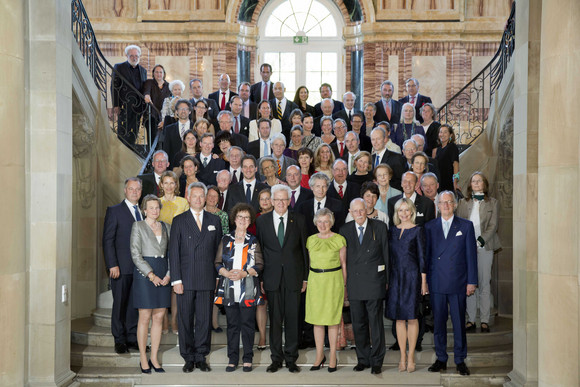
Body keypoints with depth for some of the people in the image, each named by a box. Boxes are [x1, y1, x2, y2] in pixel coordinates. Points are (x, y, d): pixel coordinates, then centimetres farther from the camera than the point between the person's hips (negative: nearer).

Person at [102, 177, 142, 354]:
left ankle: (132, 338, 18)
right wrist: (112, 265, -13)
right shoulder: (114, 211, -1)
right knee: (120, 304, 3)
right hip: (122, 267, -4)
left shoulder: (142, 212, 14)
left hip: (140, 267, 4)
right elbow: (107, 240, -6)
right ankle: (119, 340, 14)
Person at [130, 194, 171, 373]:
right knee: (145, 317, -2)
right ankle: (143, 359, 9)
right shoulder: (138, 226, 1)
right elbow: (136, 254, -6)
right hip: (144, 274, -4)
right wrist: (151, 275, -13)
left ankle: (154, 358, 14)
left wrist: (168, 274, -3)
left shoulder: (165, 227, 13)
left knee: (159, 317, 5)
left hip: (163, 276, 4)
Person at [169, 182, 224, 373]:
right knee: (185, 320, 4)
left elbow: (218, 249, 13)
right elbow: (173, 252, 0)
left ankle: (201, 357, 15)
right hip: (185, 279, -1)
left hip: (207, 280, 1)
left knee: (205, 320, 4)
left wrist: (218, 274, 4)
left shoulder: (214, 220, 11)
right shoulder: (179, 220, 5)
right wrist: (176, 279, -7)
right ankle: (188, 358, 15)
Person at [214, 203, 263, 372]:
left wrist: (244, 273, -13)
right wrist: (227, 273, -11)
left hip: (248, 289, -1)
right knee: (232, 324, 5)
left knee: (248, 324, 1)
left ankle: (247, 358, 12)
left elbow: (259, 265, 2)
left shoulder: (253, 241, 6)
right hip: (229, 288, 1)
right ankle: (232, 358, 15)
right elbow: (217, 263, 7)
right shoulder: (226, 239, 9)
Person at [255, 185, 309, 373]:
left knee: (292, 319, 4)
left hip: (293, 277, 0)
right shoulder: (262, 221, 5)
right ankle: (276, 358, 16)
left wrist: (305, 277, 3)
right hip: (272, 278, 0)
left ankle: (291, 358, 16)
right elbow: (258, 250, 5)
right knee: (274, 319, 5)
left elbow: (304, 249, 6)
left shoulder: (298, 220, 4)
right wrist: (260, 277, 0)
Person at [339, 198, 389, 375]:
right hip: (354, 283, 3)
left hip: (374, 282, -3)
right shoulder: (345, 230, 7)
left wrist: (387, 279, 0)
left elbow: (386, 254, 2)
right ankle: (363, 359, 22)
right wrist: (344, 283, 5)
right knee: (358, 324, 9)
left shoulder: (380, 227, 1)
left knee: (375, 322, 1)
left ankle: (376, 361, 13)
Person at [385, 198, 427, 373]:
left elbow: (422, 257, -2)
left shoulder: (417, 230, -2)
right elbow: (389, 255, 12)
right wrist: (386, 278, 9)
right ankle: (402, 356, 14)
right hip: (395, 277, 4)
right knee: (399, 318, 6)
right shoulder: (392, 230, 9)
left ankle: (411, 356, 9)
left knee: (411, 317, 0)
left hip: (412, 276, -4)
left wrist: (423, 281, -5)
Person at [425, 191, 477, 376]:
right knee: (438, 322, 7)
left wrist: (471, 281, -2)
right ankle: (441, 359, 19)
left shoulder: (466, 226, 4)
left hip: (458, 283, -1)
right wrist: (424, 280, 5)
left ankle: (460, 360, 16)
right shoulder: (430, 227, 8)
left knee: (459, 322, 4)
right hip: (436, 283, 2)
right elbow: (426, 255, 9)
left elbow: (471, 255, 2)